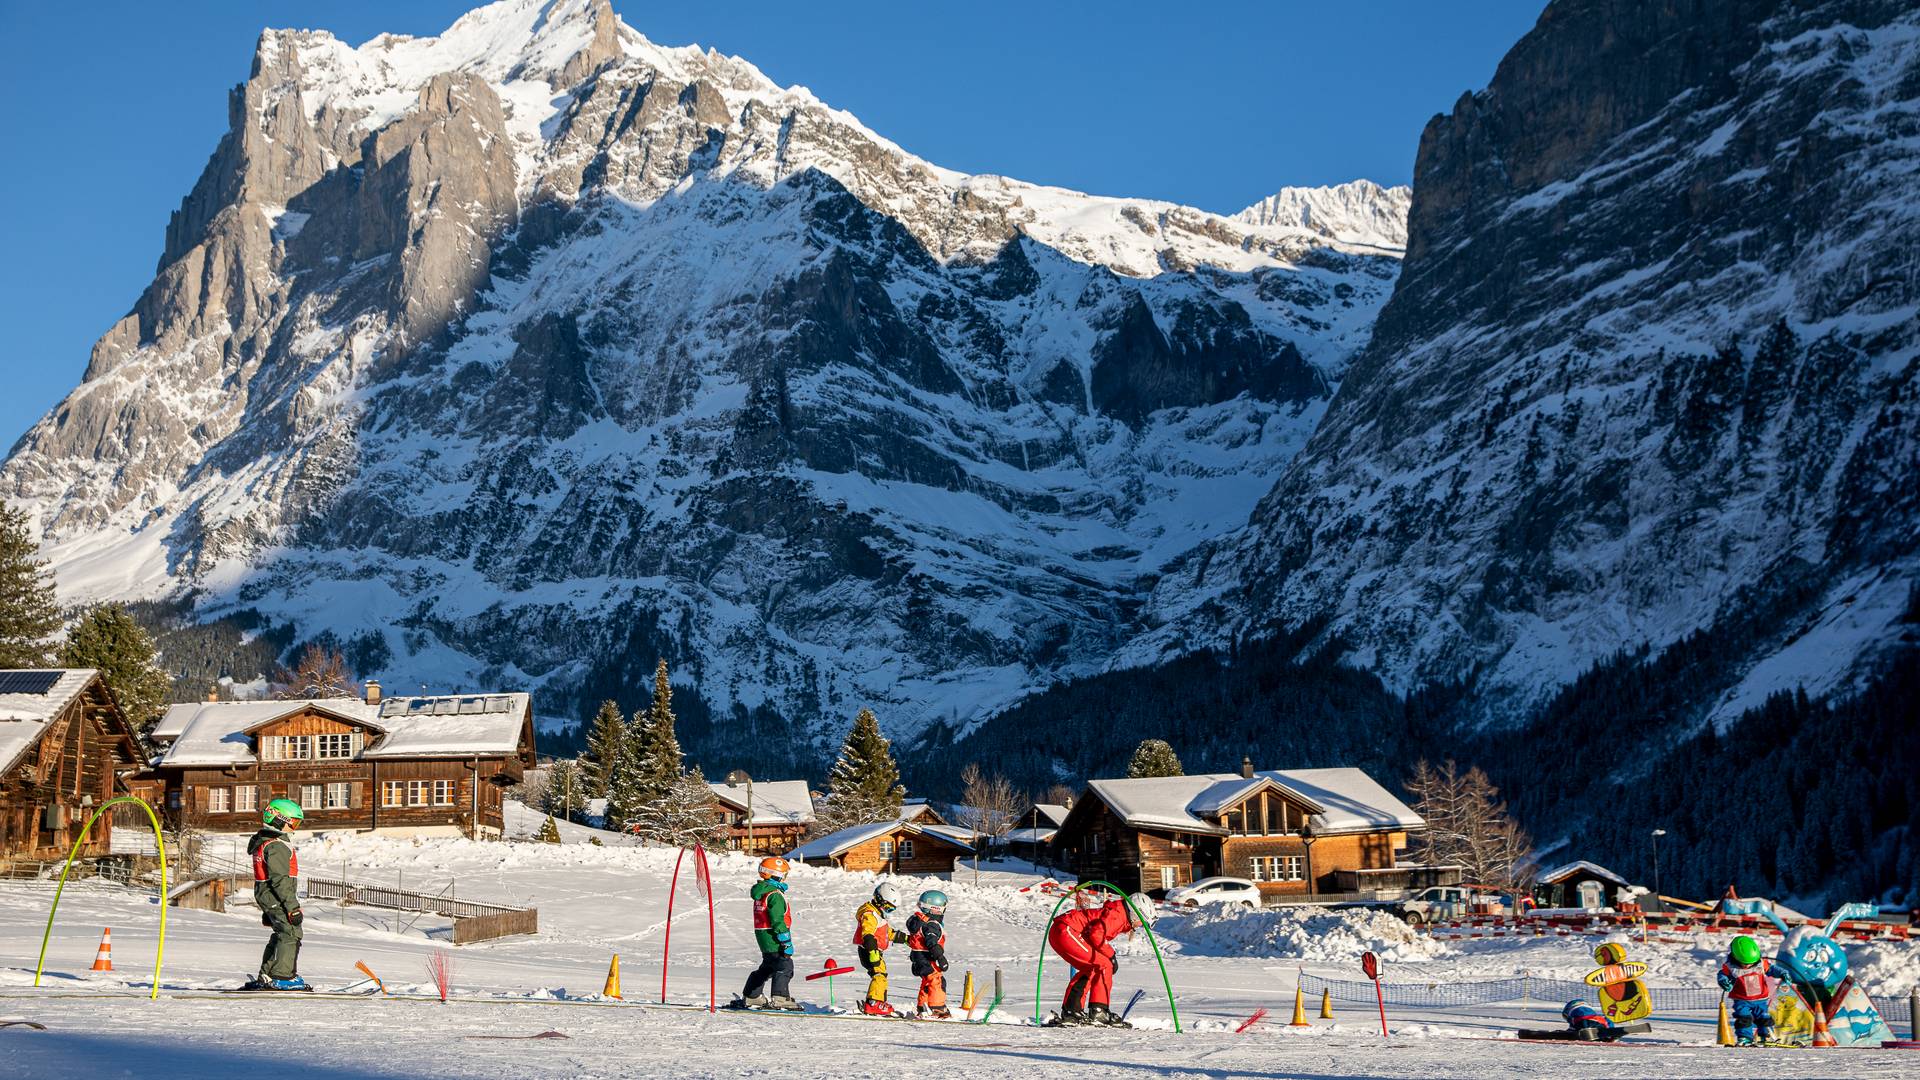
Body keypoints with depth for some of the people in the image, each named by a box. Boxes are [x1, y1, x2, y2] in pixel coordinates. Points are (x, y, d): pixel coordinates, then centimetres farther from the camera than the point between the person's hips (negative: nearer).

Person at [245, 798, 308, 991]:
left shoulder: (262, 842, 18)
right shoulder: (277, 846, -17)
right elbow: (280, 880, -23)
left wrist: (267, 911, 28)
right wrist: (292, 907, -23)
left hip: (265, 896, 11)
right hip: (277, 897, -11)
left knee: (281, 935, 16)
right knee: (291, 933, -10)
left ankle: (266, 978, 20)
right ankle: (283, 976, -13)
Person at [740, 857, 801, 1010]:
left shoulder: (761, 892, 15)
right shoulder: (775, 895, -16)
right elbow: (778, 920, -20)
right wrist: (786, 942, -19)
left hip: (763, 938, 10)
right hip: (773, 938, -10)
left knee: (767, 968, 20)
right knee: (785, 967, -12)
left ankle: (750, 997, 27)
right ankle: (780, 998, -21)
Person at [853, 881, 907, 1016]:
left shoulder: (878, 914, 19)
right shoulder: (869, 914, -16)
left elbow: (889, 932, 31)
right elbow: (867, 935, -28)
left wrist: (905, 938, 31)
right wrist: (873, 952, -36)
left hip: (876, 952, 11)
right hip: (869, 951, -11)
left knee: (881, 977, 18)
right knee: (879, 975, -20)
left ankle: (880, 1003, 28)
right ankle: (873, 1004, -27)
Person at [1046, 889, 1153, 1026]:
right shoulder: (1117, 913, -10)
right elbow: (1096, 934, -20)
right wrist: (1111, 955, -10)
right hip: (1066, 931, -11)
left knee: (1090, 969, 21)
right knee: (1104, 965, -10)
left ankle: (1071, 1010, 21)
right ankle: (1099, 1011, -12)